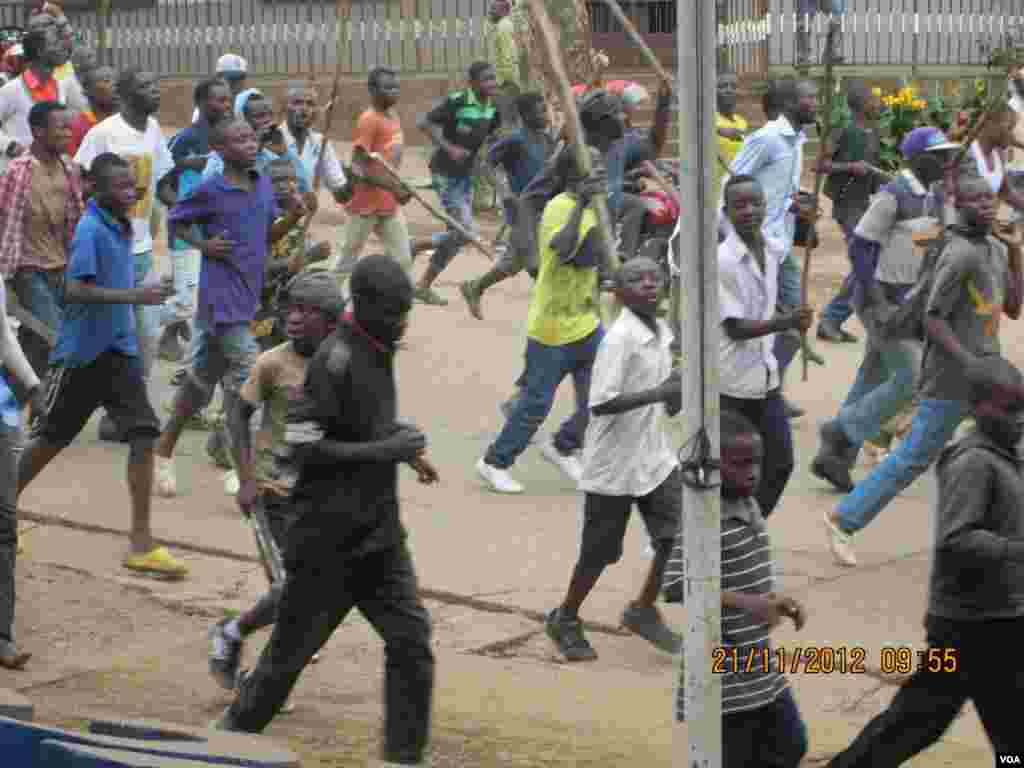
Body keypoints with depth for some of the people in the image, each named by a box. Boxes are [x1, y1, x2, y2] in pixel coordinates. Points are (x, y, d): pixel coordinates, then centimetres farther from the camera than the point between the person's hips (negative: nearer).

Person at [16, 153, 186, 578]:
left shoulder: (123, 228, 9)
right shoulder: (91, 230, -16)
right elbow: (75, 289, -26)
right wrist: (134, 296, -30)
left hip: (119, 351, 6)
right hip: (82, 351, -6)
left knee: (144, 435, -6)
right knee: (51, 439, 8)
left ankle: (141, 543, -4)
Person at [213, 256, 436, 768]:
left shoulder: (378, 351, 9)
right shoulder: (336, 360, -17)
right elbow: (304, 445, -22)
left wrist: (400, 443, 9)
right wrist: (383, 450, -22)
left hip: (380, 533, 7)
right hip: (330, 538, -7)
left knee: (412, 641, -1)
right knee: (291, 649, 4)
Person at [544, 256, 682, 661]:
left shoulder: (663, 331, 4)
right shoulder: (619, 338, -22)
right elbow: (599, 403, -28)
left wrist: (673, 394, -1)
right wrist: (659, 394, -30)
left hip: (654, 455, 7)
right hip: (612, 463, -7)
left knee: (677, 535, 0)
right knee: (600, 551, 6)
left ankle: (643, 611, 21)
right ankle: (565, 620, 28)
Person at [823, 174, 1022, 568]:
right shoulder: (961, 255, -19)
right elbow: (933, 320, -21)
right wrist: (972, 365, -26)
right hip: (951, 377, -9)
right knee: (913, 458, -2)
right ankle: (843, 520, 8)